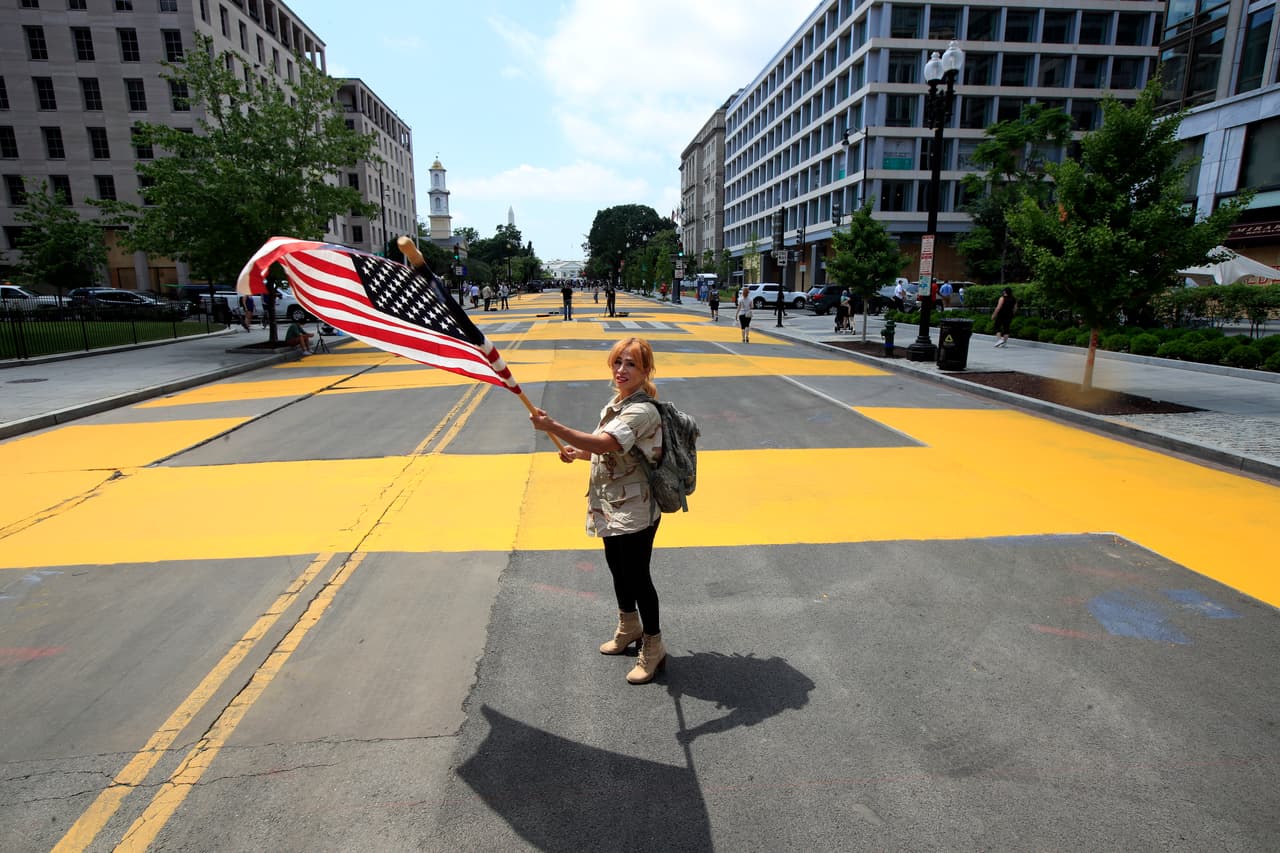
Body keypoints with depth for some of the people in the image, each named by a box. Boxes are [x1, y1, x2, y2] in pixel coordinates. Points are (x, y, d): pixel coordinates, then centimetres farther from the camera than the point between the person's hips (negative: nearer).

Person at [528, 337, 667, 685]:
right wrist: (579, 453, 3)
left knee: (637, 576, 2)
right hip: (612, 506, 10)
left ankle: (653, 648, 22)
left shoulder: (642, 411, -24)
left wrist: (552, 427, -41)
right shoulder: (616, 402, 7)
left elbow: (604, 443, -37)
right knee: (617, 567, 22)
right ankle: (628, 628, 45)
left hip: (635, 510, -9)